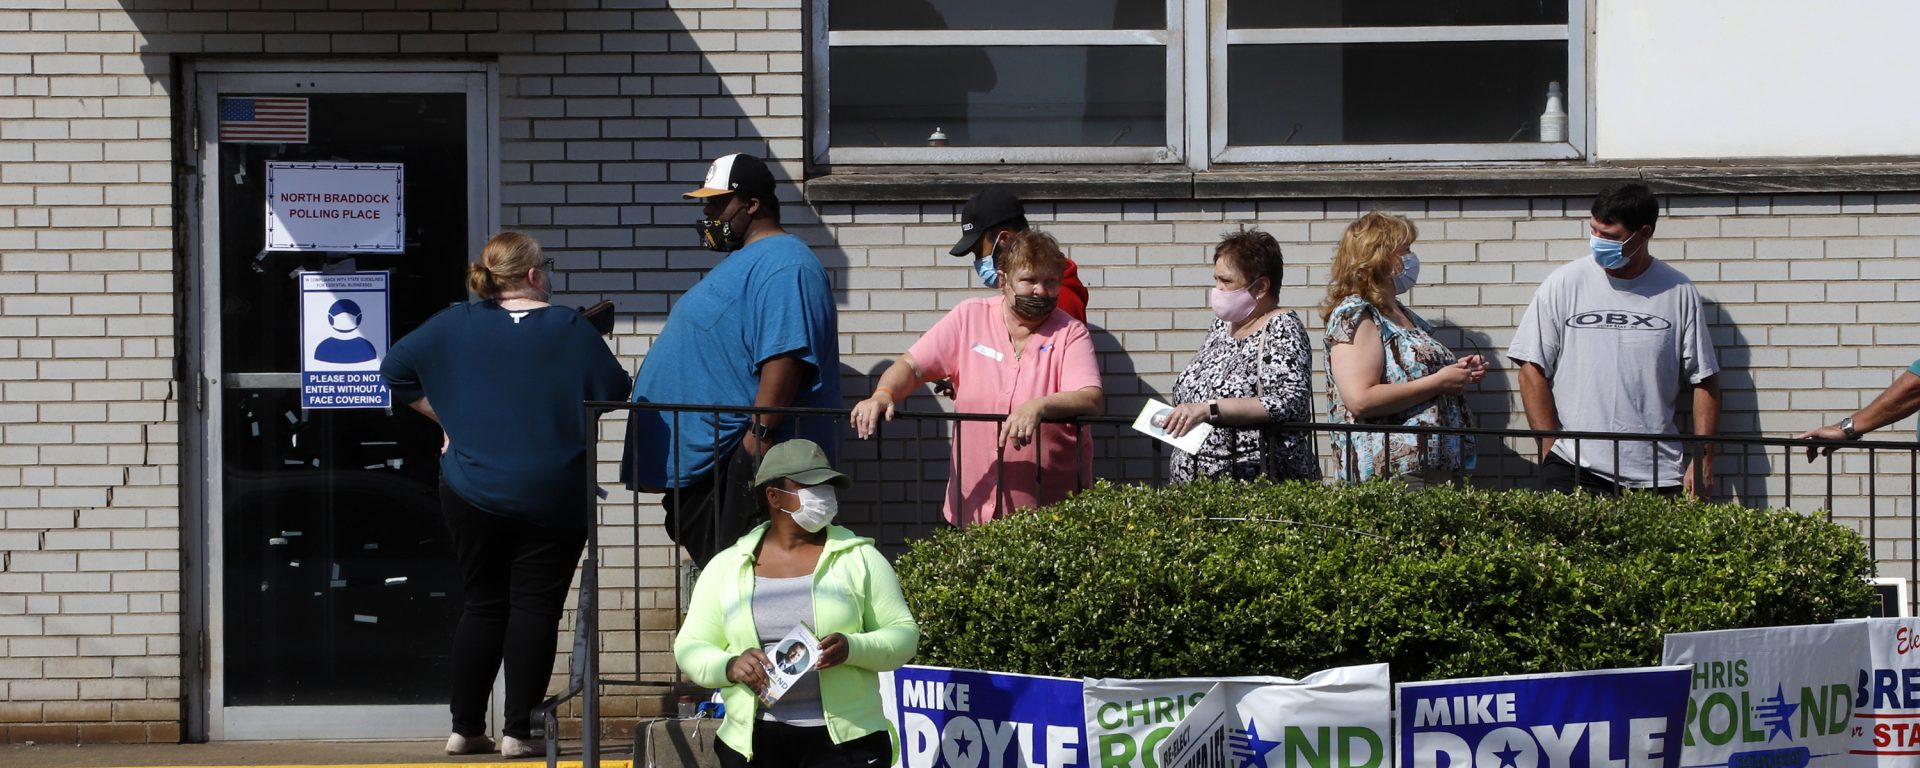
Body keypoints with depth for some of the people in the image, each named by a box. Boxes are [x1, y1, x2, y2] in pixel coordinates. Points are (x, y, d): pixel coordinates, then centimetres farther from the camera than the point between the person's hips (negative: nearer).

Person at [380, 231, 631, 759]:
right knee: (534, 607, 0)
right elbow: (614, 390, -6)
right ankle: (518, 730, -5)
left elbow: (395, 369, 6)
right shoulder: (569, 329, -7)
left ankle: (467, 729, 12)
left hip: (473, 492, 3)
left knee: (481, 605, 12)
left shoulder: (454, 326, 2)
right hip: (552, 494, -3)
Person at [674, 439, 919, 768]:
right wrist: (730, 666, -12)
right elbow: (689, 647, 10)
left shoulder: (859, 557, 6)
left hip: (845, 741, -2)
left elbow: (904, 634, 3)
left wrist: (851, 648, -17)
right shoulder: (726, 566, 10)